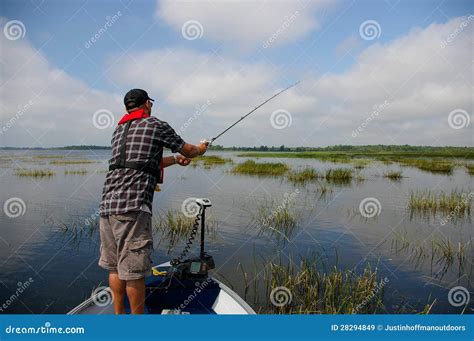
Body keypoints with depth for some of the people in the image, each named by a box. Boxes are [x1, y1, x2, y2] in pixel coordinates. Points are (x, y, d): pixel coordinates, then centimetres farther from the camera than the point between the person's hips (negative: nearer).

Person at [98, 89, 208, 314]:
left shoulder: (118, 131, 23)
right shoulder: (156, 125, 3)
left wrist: (175, 159, 39)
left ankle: (118, 316, 27)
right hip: (133, 206, -8)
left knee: (115, 266, 15)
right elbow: (188, 151, 14)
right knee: (134, 269, 0)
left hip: (107, 205, 8)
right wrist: (200, 149, 36)